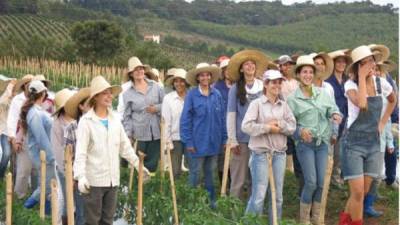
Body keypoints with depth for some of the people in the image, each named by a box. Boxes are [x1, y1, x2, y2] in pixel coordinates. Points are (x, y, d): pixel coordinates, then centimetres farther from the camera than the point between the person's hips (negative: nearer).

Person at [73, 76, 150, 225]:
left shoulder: (115, 120, 9)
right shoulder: (86, 121, -9)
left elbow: (125, 146, 16)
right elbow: (80, 152, -14)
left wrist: (138, 164, 14)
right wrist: (81, 176, -24)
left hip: (112, 179, 6)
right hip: (93, 179, -5)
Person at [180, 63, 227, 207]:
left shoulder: (216, 94, 2)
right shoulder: (192, 95, -8)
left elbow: (222, 118, 7)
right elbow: (185, 119, -7)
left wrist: (224, 138, 5)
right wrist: (188, 141, -10)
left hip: (213, 141, 3)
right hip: (197, 142, -3)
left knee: (210, 173, 15)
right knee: (195, 173, 6)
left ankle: (211, 201, 26)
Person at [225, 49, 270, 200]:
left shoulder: (263, 87, 4)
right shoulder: (235, 89, -1)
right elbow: (231, 115, -1)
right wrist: (232, 140, -5)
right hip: (241, 138, -2)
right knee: (239, 178, 1)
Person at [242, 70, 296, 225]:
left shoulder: (284, 105, 9)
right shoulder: (256, 103, -5)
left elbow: (292, 127, 5)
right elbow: (246, 126, -14)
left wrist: (279, 124, -12)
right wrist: (267, 127, -14)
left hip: (279, 154, 5)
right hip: (261, 153, -5)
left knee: (278, 196, 11)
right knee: (258, 196, -4)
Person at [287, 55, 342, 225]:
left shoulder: (322, 93, 8)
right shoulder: (292, 98, -2)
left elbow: (332, 106, 1)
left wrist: (335, 114, -21)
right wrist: (300, 131, -20)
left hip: (323, 142, 4)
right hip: (305, 143, -4)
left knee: (321, 182, 6)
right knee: (311, 182, -8)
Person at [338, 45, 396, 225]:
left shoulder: (381, 83, 2)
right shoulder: (351, 84, -11)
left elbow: (393, 101, 24)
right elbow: (361, 103, -32)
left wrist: (382, 122, 13)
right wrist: (362, 77, -22)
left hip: (373, 143, 5)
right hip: (353, 143, -5)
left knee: (363, 191, 9)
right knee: (358, 192, -10)